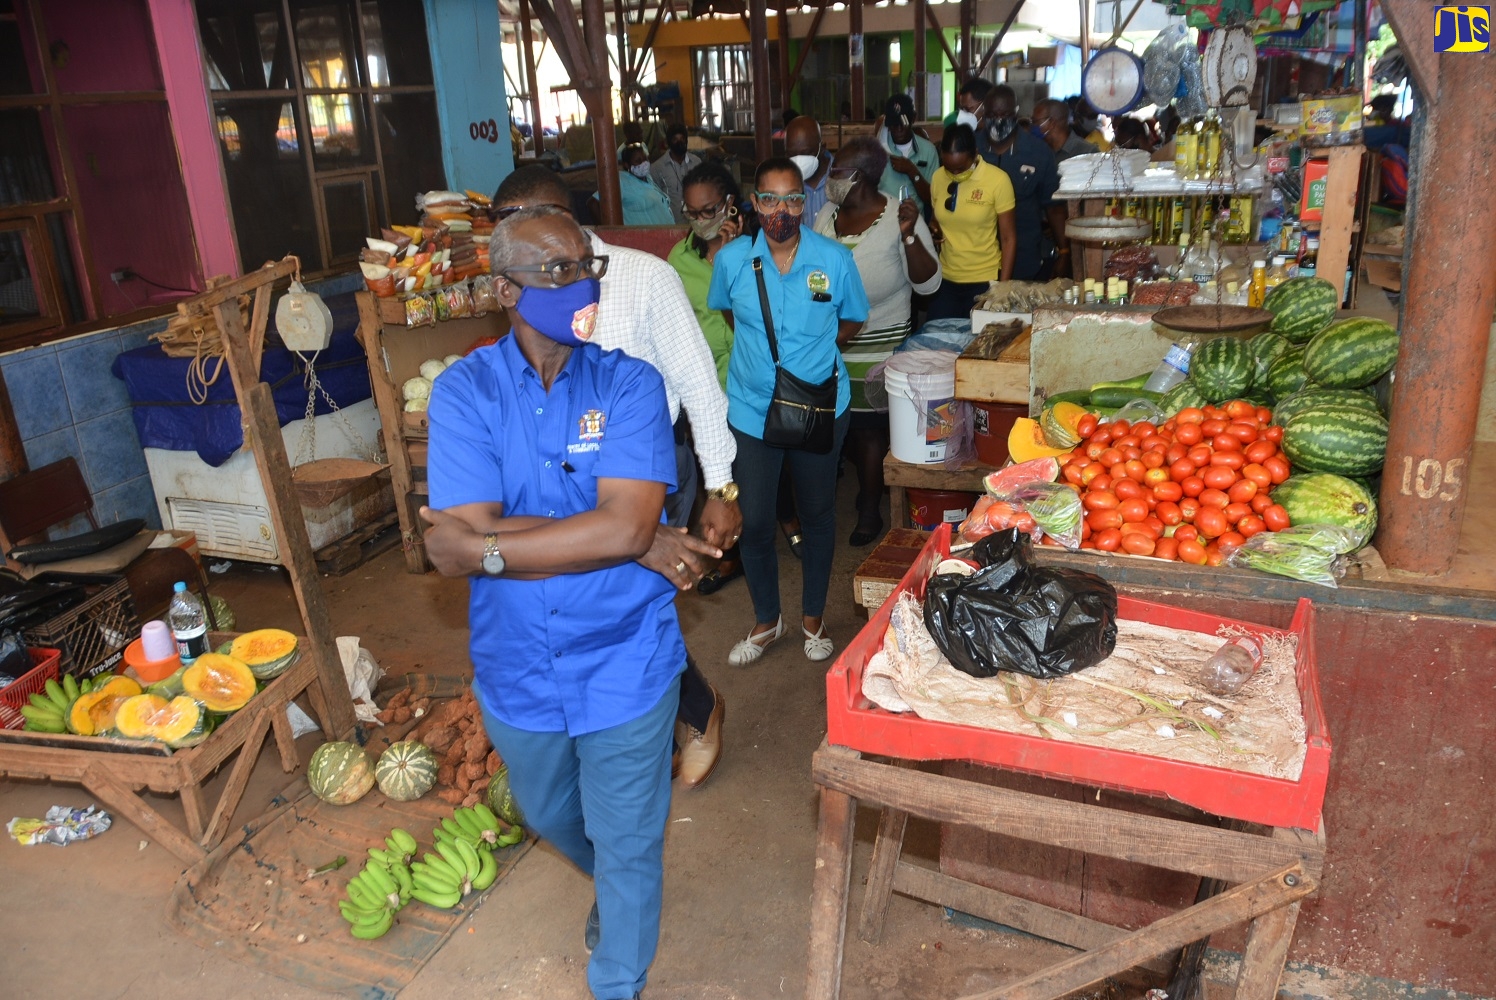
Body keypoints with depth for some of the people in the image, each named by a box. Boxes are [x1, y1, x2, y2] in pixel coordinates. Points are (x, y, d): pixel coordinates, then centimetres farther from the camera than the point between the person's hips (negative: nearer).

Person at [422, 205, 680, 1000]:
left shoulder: (628, 382, -13)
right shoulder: (464, 391, -10)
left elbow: (628, 525, -26)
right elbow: (462, 541, -21)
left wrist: (488, 545, -23)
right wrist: (619, 541, -25)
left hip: (622, 666, -2)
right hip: (518, 667, 3)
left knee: (627, 844, 15)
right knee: (549, 817, 29)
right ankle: (612, 884, 63)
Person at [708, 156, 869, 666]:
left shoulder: (835, 260, -10)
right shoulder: (732, 260, -7)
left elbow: (853, 321, 6)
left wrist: (814, 349, -4)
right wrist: (761, 350, 4)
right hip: (751, 409, 1)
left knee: (817, 515, 15)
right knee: (753, 521, 7)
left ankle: (813, 615, 37)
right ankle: (766, 620, 31)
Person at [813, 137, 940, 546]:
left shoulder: (898, 217, -12)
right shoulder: (827, 215, 6)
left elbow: (928, 283, -17)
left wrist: (909, 236, -30)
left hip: (877, 346, -5)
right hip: (830, 343, 5)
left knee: (870, 427, 3)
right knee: (845, 424, 12)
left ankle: (870, 510, 18)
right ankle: (868, 487, 32)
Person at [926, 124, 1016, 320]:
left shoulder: (998, 180, -11)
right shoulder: (938, 178, 0)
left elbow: (1008, 238, -8)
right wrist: (934, 232, -7)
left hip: (984, 281, -3)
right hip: (945, 279, 4)